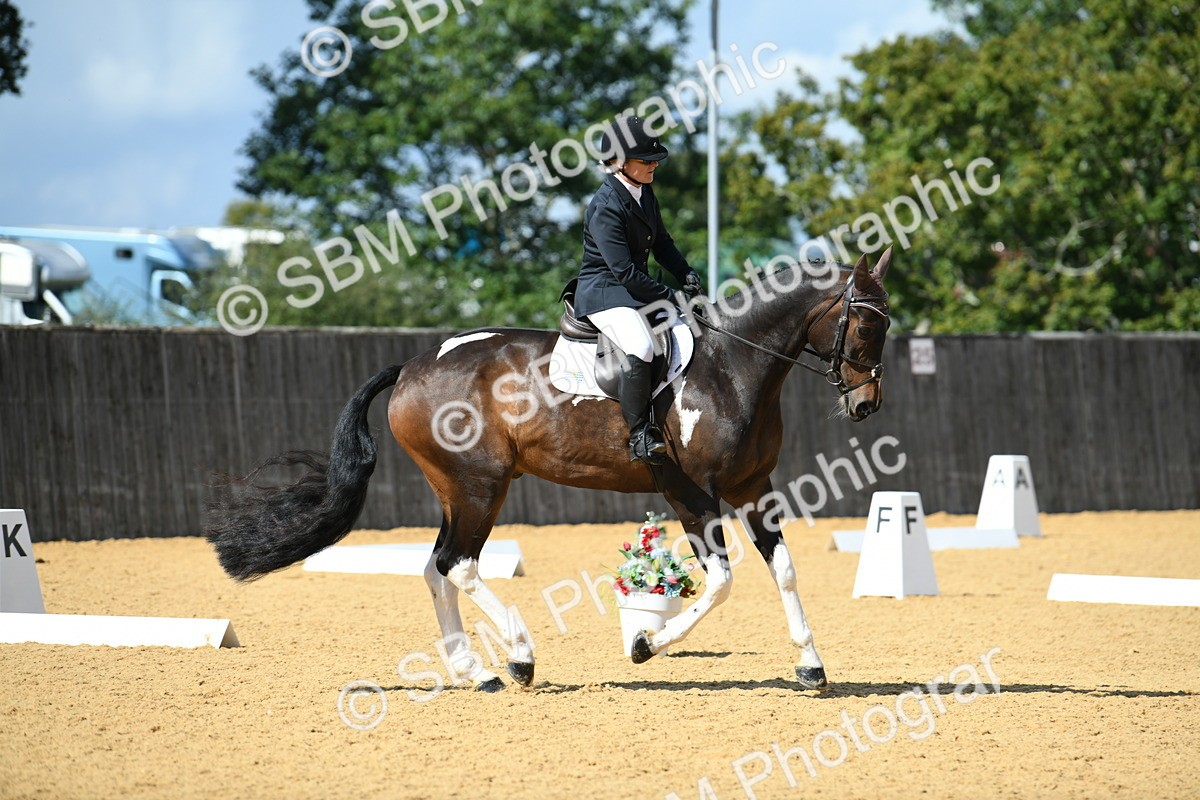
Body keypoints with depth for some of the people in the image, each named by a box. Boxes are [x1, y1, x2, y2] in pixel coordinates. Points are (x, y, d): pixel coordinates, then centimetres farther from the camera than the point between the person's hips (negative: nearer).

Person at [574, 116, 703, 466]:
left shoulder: (644, 193, 7)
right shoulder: (605, 208, -21)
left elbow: (661, 242, 19)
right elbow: (624, 270, -23)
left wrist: (687, 275, 3)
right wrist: (667, 296, -18)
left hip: (636, 291, 10)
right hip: (604, 294, -10)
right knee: (641, 349, -34)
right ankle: (639, 437, -31)